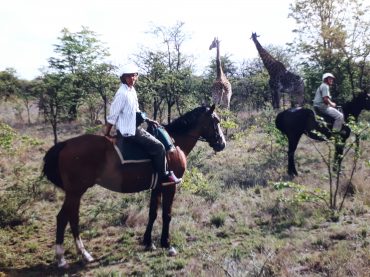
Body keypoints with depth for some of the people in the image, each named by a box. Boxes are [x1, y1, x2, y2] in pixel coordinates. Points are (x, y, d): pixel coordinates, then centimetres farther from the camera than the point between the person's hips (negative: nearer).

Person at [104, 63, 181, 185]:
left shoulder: (132, 90, 9)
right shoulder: (122, 93, -20)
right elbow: (112, 116, -17)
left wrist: (148, 120, 13)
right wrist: (106, 134, -12)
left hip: (134, 127, 10)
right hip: (128, 131, -10)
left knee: (158, 139, 17)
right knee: (158, 147, -10)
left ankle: (164, 173, 22)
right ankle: (164, 177, 2)